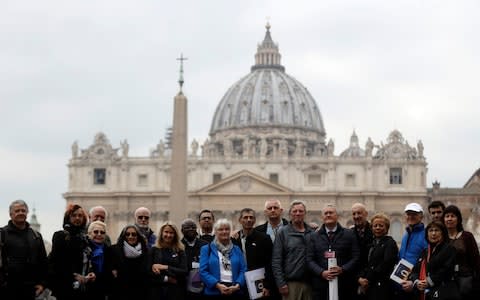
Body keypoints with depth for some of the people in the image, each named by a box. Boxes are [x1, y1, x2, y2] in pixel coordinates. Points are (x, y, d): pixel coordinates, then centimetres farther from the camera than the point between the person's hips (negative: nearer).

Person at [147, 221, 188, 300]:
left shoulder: (180, 252, 6)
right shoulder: (154, 250, 4)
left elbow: (184, 272, -5)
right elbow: (148, 272, -3)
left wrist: (166, 268, -13)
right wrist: (166, 279, -12)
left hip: (175, 292, 0)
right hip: (157, 291, 0)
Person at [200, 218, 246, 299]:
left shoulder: (236, 249, 16)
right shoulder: (206, 249, 7)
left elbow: (243, 270, 8)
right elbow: (203, 271, -2)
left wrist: (238, 285, -11)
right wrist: (217, 285, -17)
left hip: (235, 292, 3)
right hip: (214, 292, -3)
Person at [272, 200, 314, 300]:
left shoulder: (312, 233, 10)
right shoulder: (283, 232, 2)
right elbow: (276, 261, -1)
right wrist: (281, 283, -8)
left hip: (309, 283, 3)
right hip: (291, 283, -3)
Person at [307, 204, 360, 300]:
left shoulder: (349, 234, 9)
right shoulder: (313, 237, 13)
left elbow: (356, 257, 3)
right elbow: (310, 260, 6)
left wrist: (342, 269, -12)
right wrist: (322, 272, -10)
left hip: (344, 286, -1)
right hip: (321, 285, 1)